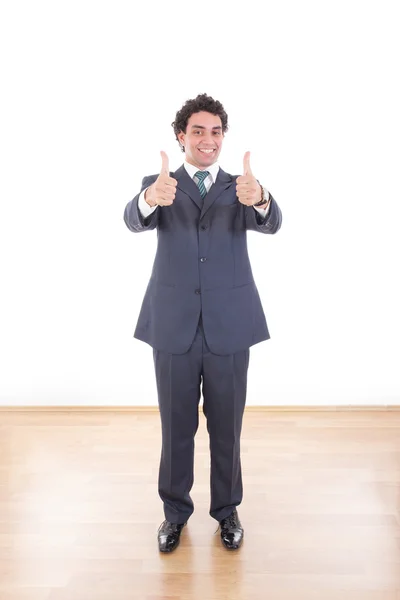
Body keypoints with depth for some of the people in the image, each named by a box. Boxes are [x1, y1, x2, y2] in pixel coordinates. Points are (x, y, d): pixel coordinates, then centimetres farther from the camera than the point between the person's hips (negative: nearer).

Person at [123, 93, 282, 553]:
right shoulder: (157, 185, 5)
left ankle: (226, 510, 33)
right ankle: (175, 510, 33)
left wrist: (258, 199, -38)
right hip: (173, 325, 0)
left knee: (226, 426, 11)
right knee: (176, 426, 12)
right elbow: (135, 220, -17)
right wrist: (151, 198, -41)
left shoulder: (240, 188, 6)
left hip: (229, 325, 1)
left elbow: (271, 223, -14)